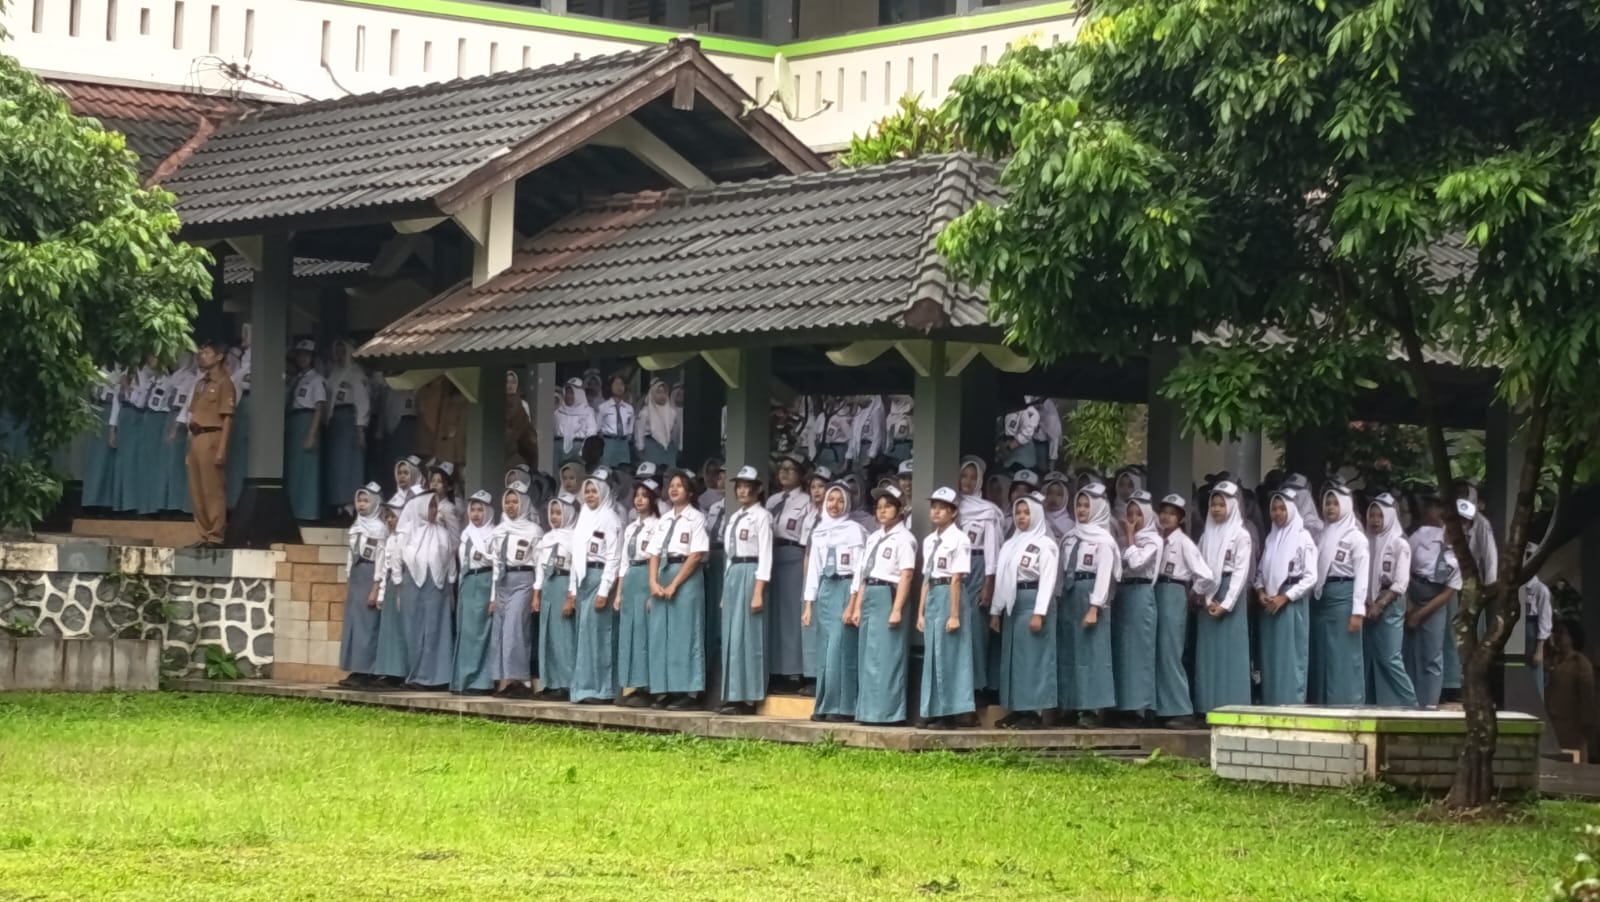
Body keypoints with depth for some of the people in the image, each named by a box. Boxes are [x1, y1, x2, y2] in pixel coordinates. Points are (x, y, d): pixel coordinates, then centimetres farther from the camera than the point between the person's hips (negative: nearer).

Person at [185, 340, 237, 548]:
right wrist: (190, 445, 17)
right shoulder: (200, 383, 20)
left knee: (213, 490, -7)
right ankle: (204, 536, 14)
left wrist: (222, 449, -16)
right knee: (196, 491, 8)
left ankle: (215, 537, -5)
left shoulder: (224, 383, -4)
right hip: (196, 439, 8)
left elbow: (227, 418, -10)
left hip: (211, 437, -8)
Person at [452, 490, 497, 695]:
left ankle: (479, 682, -7)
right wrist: (460, 591, 16)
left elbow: (497, 566, -10)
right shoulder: (466, 534, 15)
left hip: (483, 584, -8)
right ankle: (463, 681, 10)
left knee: (477, 633, -9)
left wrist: (494, 597, -15)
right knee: (464, 633, 7)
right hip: (466, 584, 8)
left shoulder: (493, 535, -7)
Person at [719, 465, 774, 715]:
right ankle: (732, 696, 10)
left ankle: (747, 698, -5)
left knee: (747, 635, -7)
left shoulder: (762, 516, -6)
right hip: (731, 574, 8)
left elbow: (765, 555, -11)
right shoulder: (735, 517, 18)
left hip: (750, 575, -8)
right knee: (731, 635, 7)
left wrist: (758, 592, -18)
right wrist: (726, 588, 15)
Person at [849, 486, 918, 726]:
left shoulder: (903, 538, -6)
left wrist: (896, 610, -18)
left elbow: (906, 576, -12)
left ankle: (886, 712, -3)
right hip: (869, 597, 8)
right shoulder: (874, 538, 17)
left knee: (885, 656, -7)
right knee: (868, 657, 8)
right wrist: (857, 607, 13)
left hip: (888, 596, -8)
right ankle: (869, 712, 13)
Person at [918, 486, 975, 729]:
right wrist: (921, 612, 13)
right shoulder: (929, 541, 15)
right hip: (931, 598, 8)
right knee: (932, 655, 9)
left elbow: (956, 579, -14)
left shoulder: (959, 540, -9)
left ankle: (949, 713, -1)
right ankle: (933, 713, 13)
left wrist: (954, 614, -17)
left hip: (949, 595, -8)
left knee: (948, 655, -5)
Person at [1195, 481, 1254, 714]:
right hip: (1208, 596, 5)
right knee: (1208, 654, 4)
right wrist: (1207, 599, -7)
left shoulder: (1241, 535, -2)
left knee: (1230, 653, -5)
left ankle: (1232, 708, -4)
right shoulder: (1207, 535, 12)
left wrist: (1226, 604, -14)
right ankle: (1210, 707, 7)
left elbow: (1241, 571, -8)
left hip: (1229, 595, -5)